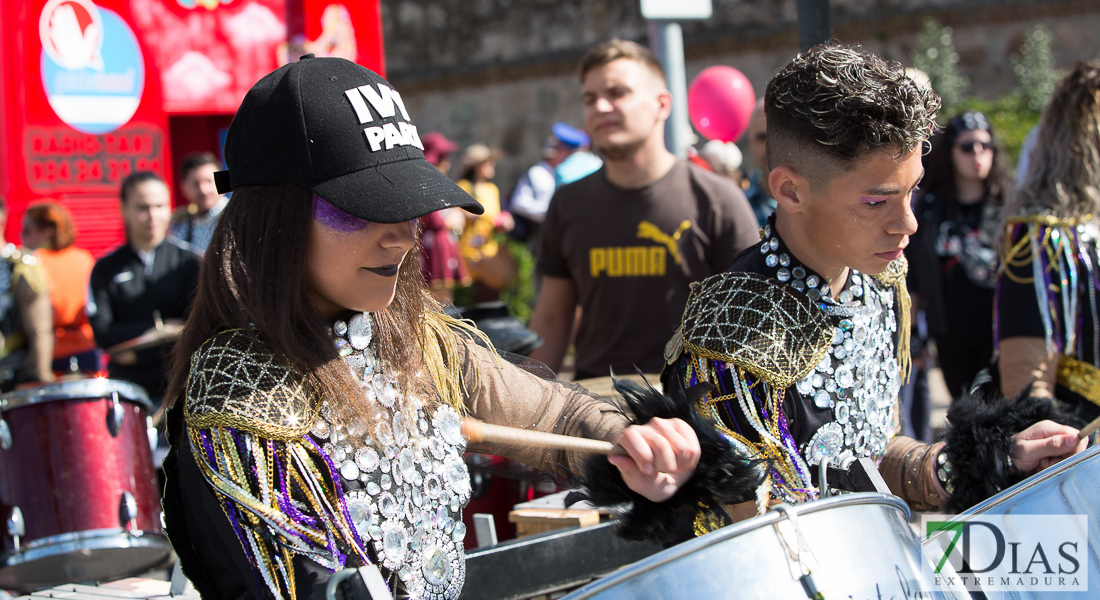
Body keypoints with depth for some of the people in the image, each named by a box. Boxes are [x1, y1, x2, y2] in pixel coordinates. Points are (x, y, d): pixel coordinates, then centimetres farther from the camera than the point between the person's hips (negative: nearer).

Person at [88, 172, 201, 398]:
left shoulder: (190, 260, 4)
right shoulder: (106, 268, 8)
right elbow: (102, 333, -1)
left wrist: (140, 352, -7)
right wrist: (159, 328, -8)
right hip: (126, 387, 1)